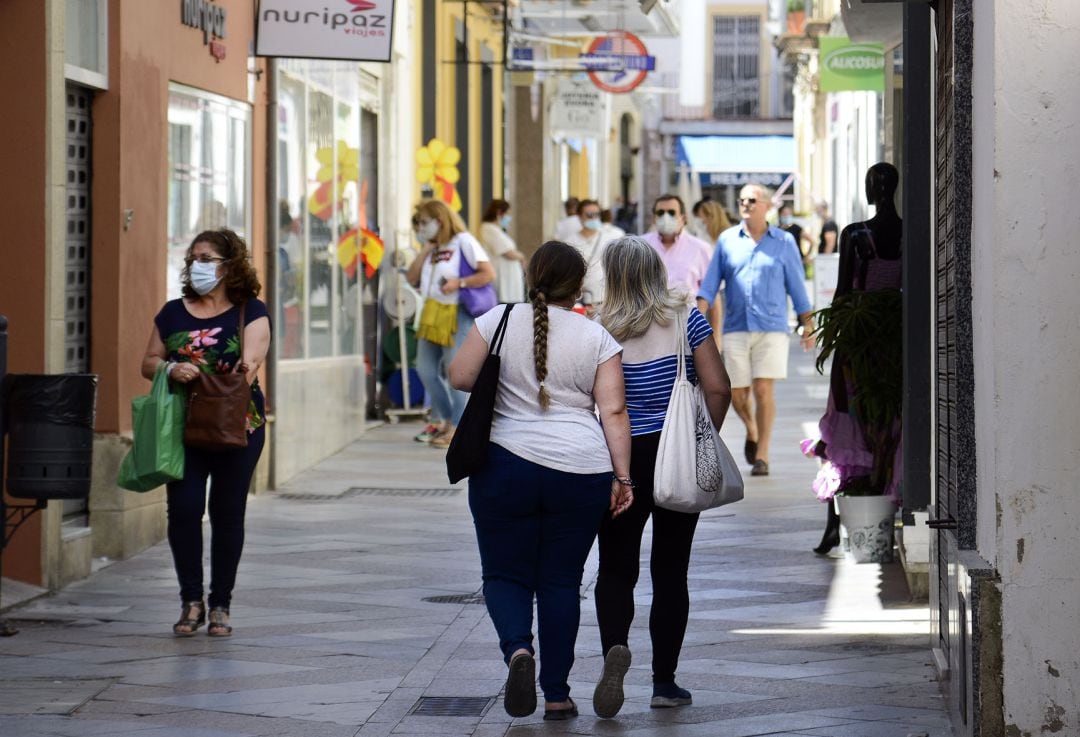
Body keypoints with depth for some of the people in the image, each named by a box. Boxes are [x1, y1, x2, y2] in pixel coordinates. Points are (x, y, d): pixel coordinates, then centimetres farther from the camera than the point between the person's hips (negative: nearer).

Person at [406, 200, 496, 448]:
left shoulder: (463, 241, -5)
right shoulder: (432, 247, 18)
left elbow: (488, 273, -10)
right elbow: (411, 278, 10)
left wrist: (459, 283, -18)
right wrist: (425, 250, 4)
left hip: (457, 313, -8)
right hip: (432, 313, 8)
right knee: (426, 369, 8)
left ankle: (456, 427, -1)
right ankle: (443, 419, 23)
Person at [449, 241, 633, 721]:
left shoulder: (499, 321, 0)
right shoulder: (596, 338, 2)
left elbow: (460, 378, 0)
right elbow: (614, 413, -2)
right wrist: (623, 477, -1)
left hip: (505, 465, -1)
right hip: (581, 473, 1)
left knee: (506, 573, 9)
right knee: (561, 581, 9)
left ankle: (517, 647, -19)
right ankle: (557, 694, 9)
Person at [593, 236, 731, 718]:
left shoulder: (602, 331, -6)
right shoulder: (686, 318, -3)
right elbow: (718, 388, -6)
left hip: (621, 459, -1)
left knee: (616, 569, 8)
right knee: (670, 570, 10)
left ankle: (614, 647, -20)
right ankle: (664, 682, 11)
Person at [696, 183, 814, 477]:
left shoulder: (784, 242, 4)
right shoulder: (727, 240, 7)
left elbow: (796, 286, 7)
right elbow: (710, 283, 6)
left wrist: (807, 326, 6)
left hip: (771, 328, -2)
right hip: (736, 328, 2)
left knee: (763, 390, -11)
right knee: (736, 393, 3)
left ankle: (762, 455, -3)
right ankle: (751, 431, 34)